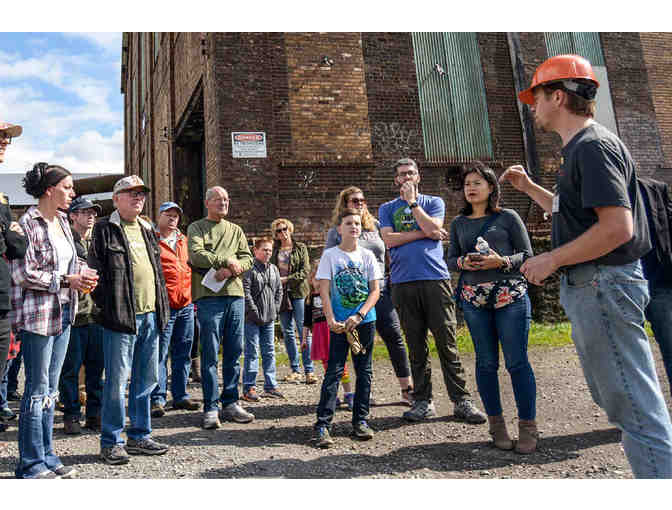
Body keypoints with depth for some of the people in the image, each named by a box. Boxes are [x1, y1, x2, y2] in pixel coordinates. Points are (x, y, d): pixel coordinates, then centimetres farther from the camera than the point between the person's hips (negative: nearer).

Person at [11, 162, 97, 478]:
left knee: (50, 389, 14)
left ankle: (47, 456, 25)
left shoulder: (62, 222, 12)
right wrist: (66, 280, -17)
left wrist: (82, 274, 2)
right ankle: (31, 464, 13)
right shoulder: (28, 223, -11)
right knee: (37, 390, 0)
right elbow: (22, 274, -16)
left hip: (63, 313, 8)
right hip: (38, 315, -8)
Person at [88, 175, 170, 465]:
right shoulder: (105, 229, -1)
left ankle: (139, 436, 25)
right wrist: (106, 306, -11)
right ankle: (111, 442, 12)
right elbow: (95, 269, -6)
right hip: (121, 317, -7)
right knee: (117, 380, -1)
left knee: (146, 379, 12)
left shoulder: (146, 230, 19)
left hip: (150, 315, 7)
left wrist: (162, 308, 14)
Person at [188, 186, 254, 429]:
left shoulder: (236, 230, 20)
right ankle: (211, 408, 4)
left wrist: (230, 270, -10)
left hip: (235, 294, 4)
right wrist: (227, 260, -10)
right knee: (210, 353, -3)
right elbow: (196, 255, -9)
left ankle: (230, 403, 16)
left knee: (234, 352, 7)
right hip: (208, 295, -4)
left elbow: (247, 259, 8)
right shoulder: (196, 228, 8)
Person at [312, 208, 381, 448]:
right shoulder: (330, 255, 0)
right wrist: (331, 319, -16)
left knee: (364, 371, 8)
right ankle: (322, 424, -3)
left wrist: (359, 316, -11)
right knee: (334, 371, -7)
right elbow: (324, 291, -5)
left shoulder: (367, 255, 5)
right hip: (339, 323, -3)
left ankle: (360, 420, 20)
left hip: (365, 321, 3)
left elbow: (375, 290, 1)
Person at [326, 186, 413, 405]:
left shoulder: (376, 225, 13)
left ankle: (407, 389, 8)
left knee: (395, 337, -1)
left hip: (380, 289, 3)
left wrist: (392, 281, 9)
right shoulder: (336, 232, 5)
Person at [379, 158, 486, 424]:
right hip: (403, 284, 1)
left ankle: (461, 401, 4)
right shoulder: (387, 208, 17)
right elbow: (389, 239, 0)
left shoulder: (433, 202, 15)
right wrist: (424, 234, -3)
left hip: (435, 279, -1)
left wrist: (412, 202, -2)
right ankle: (423, 401, 13)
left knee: (447, 344, -3)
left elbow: (434, 228, -5)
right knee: (416, 347, 5)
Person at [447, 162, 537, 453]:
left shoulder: (508, 217, 4)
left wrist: (502, 261, -14)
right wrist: (463, 263, -8)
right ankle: (497, 426, 17)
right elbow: (450, 259, 15)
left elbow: (527, 254, 4)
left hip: (510, 295, -3)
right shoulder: (459, 224, 14)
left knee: (517, 361, -4)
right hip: (474, 298, 3)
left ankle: (527, 427, 7)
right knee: (486, 362, 6)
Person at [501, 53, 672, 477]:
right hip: (589, 286, 11)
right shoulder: (580, 148, 18)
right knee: (612, 395, 19)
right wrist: (528, 187, 22)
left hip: (603, 285, -11)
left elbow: (617, 227, -25)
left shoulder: (594, 146, -15)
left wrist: (551, 261, -18)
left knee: (633, 405, -5)